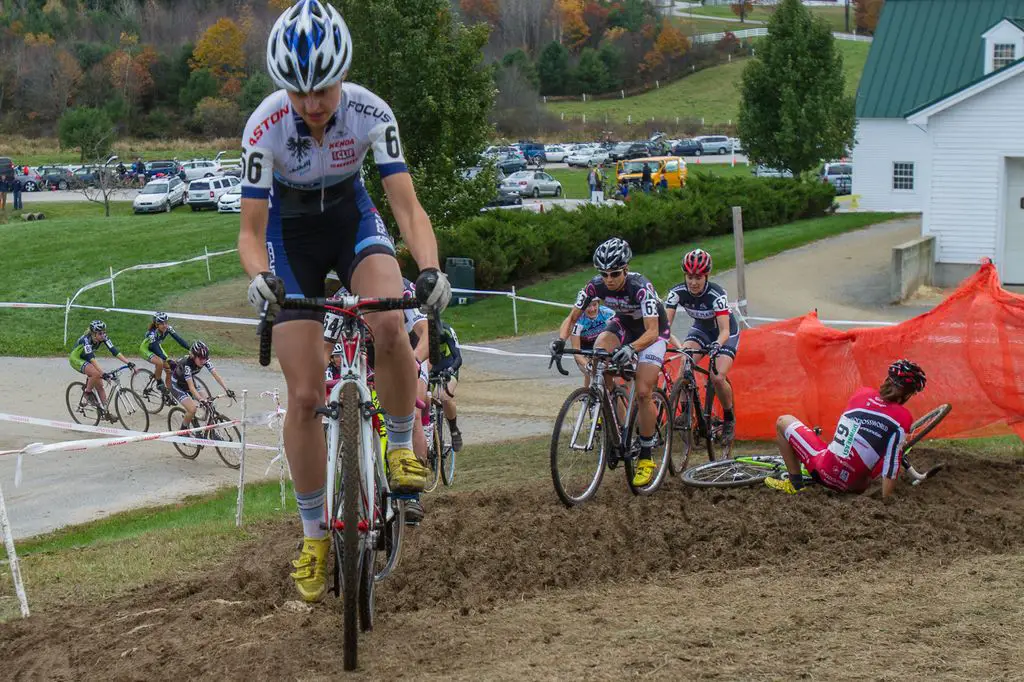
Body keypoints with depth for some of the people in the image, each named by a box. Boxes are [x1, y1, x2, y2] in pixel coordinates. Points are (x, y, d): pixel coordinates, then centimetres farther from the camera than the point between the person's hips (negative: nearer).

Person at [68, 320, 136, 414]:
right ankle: (87, 393, -9)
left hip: (86, 359, 6)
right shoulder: (86, 339, -35)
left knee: (99, 385, -3)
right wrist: (103, 373, -55)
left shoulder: (103, 338, -17)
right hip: (76, 359, -6)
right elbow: (91, 358, -44)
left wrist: (128, 363, -35)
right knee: (96, 373, -33)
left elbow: (114, 351, -24)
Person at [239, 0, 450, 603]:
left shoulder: (371, 112, -26)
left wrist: (429, 269, -46)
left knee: (391, 327, -32)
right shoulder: (266, 126, -28)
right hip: (291, 233, 0)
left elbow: (409, 208, -27)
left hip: (353, 220, 1)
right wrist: (260, 276, -46)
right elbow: (251, 230, -24)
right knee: (306, 395, -7)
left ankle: (402, 446, -6)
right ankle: (315, 536, 9)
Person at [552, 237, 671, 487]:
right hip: (624, 324, 4)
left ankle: (645, 458, -1)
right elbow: (572, 318, -14)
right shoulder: (595, 286, -22)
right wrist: (561, 339, -35)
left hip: (653, 330, -4)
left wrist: (630, 348, -60)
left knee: (643, 392, -16)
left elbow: (652, 332, -41)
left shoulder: (641, 287, -35)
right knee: (598, 350, -30)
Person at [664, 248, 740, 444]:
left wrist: (717, 345, -59)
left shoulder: (717, 294, -32)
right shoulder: (677, 292, -21)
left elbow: (724, 330, -38)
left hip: (726, 334, -4)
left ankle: (729, 418, 4)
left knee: (718, 378, -23)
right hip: (701, 329, 4)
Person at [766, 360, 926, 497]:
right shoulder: (903, 417, -9)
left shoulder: (863, 393, 1)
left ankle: (795, 485, 17)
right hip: (855, 486, 0)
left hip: (824, 470, 0)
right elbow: (892, 466, -14)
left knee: (783, 422, 20)